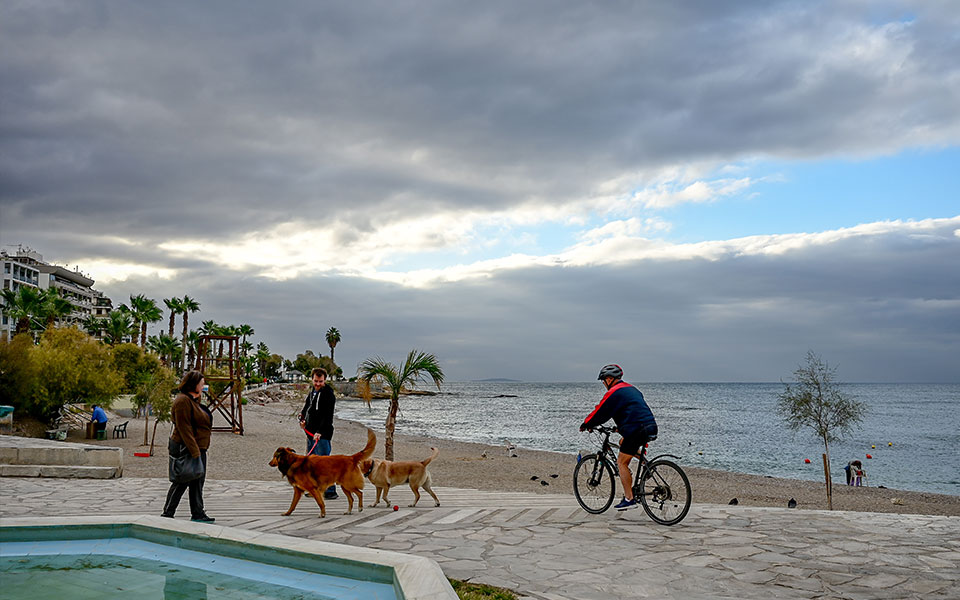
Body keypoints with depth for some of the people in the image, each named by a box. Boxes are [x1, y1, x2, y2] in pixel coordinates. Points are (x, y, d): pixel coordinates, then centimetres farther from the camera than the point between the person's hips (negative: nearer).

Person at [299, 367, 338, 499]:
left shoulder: (328, 394, -11)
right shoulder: (311, 392, 16)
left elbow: (328, 416, -19)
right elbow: (306, 407, 30)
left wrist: (320, 432, -27)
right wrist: (302, 419, 11)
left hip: (323, 435, -9)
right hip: (311, 433, 9)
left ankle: (330, 491, -8)